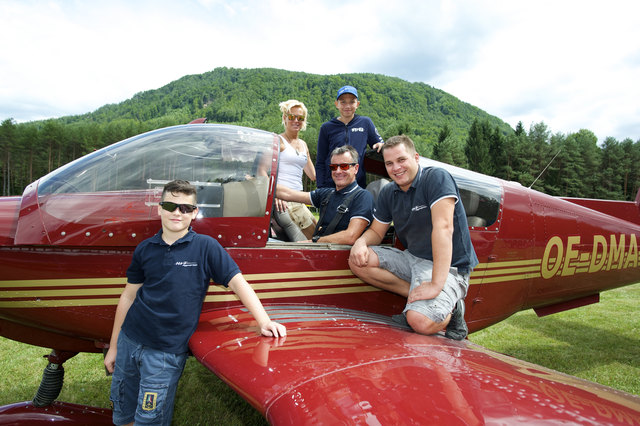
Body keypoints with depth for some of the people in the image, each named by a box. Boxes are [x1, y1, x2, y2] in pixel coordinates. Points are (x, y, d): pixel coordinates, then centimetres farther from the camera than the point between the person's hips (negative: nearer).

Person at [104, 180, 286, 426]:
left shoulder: (205, 247, -8)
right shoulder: (145, 249, 3)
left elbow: (237, 283, -10)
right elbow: (129, 296, 10)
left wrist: (264, 322, -21)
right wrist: (113, 347, 12)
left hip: (167, 351, -4)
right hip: (130, 341, 4)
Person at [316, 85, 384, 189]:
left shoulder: (365, 123, 8)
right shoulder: (327, 128, 7)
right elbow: (320, 163, 9)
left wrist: (381, 146, -6)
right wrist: (321, 188, 1)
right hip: (331, 185, 0)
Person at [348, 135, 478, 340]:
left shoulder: (436, 177, -16)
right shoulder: (388, 193, 6)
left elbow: (443, 227, -27)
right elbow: (376, 231, 13)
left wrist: (436, 284, -34)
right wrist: (361, 242, -15)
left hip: (448, 267, -7)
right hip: (412, 258, 7)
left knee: (421, 322, -31)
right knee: (358, 260, -10)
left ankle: (449, 307, 4)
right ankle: (416, 298, -7)